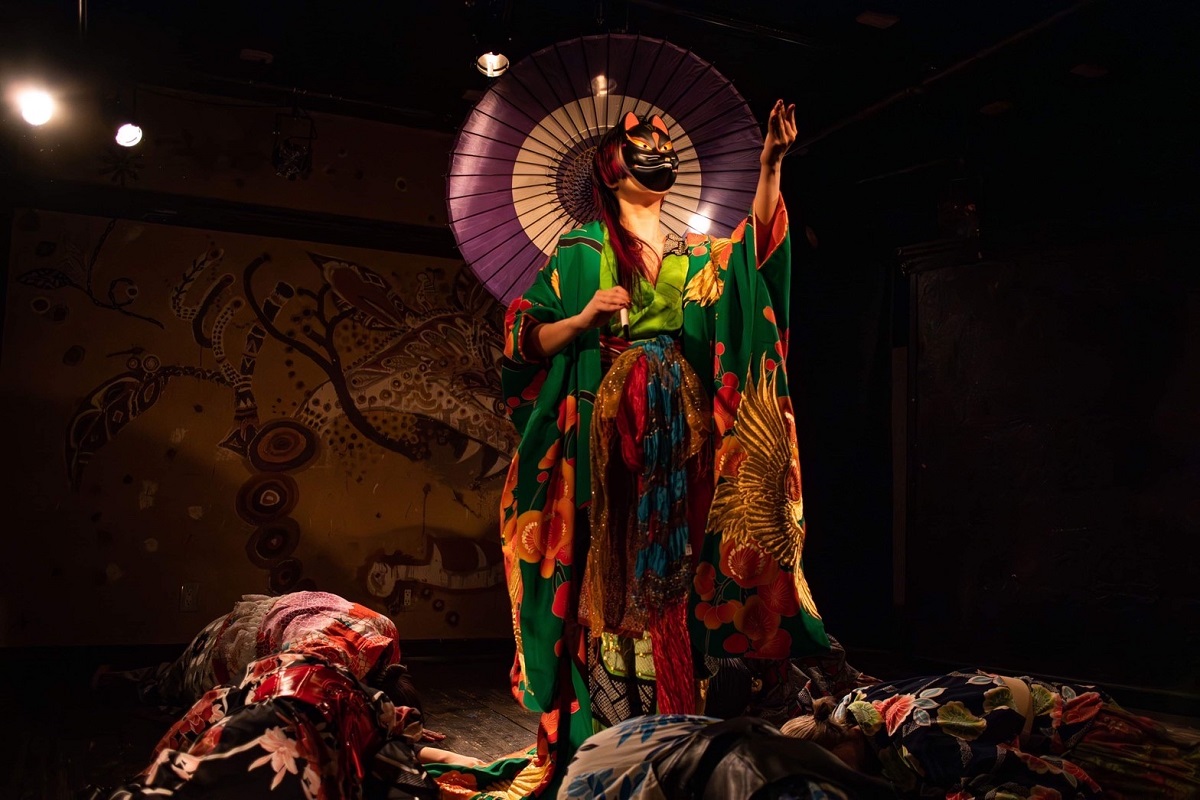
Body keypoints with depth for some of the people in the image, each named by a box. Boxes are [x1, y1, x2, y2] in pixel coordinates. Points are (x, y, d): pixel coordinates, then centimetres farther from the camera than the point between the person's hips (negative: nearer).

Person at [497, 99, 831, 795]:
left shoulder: (700, 255, 18)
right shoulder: (580, 251, 8)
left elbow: (759, 247, -3)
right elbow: (526, 341, 4)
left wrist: (770, 165, -15)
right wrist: (584, 319, -13)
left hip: (679, 431, 3)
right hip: (606, 429, -3)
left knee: (671, 568, 1)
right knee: (609, 571, -5)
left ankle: (672, 723, 9)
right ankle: (602, 729, 4)